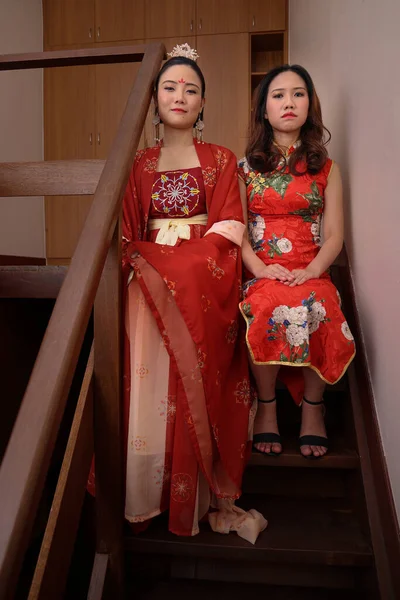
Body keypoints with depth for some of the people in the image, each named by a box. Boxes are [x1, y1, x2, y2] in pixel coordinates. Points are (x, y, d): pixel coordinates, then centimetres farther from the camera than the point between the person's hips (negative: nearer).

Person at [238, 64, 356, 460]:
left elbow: (334, 234, 7)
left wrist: (311, 271, -13)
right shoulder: (245, 167, 14)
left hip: (310, 272, 1)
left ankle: (312, 406, -12)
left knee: (317, 309, -34)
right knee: (266, 311, -35)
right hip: (260, 273, 0)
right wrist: (259, 268, -14)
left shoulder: (326, 169, 15)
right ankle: (266, 406, -14)